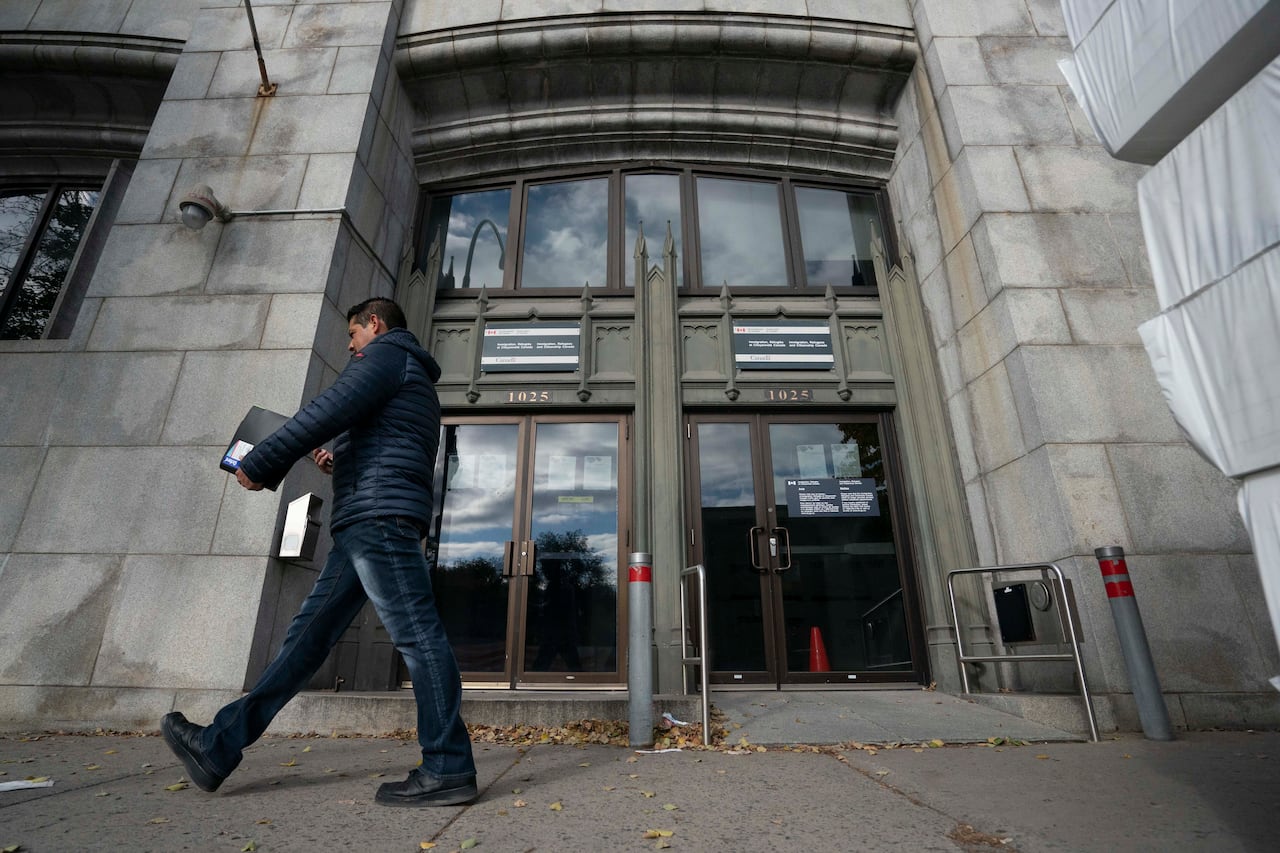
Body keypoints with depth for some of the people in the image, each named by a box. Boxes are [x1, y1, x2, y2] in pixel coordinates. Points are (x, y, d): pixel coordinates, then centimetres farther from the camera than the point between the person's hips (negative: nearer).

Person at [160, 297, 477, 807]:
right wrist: (340, 464, 25)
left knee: (416, 635, -11)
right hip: (366, 524, 10)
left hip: (379, 516, -10)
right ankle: (220, 747, 17)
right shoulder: (412, 380, 32)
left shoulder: (387, 355, 2)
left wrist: (258, 464, -4)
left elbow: (329, 411, -12)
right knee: (308, 635, 10)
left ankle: (448, 770, -7)